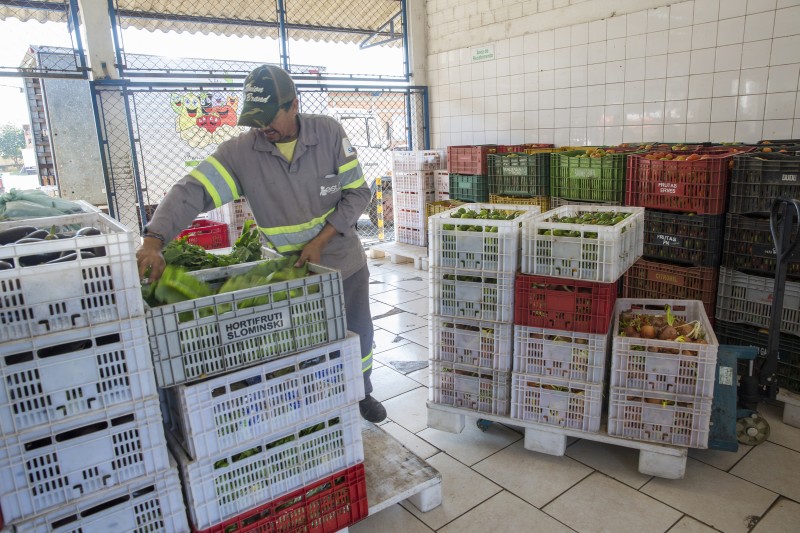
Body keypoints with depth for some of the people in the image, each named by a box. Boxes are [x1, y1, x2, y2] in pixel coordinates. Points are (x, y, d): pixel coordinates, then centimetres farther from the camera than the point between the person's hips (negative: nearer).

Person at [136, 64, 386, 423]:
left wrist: (320, 242, -19)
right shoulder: (240, 152, -15)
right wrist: (154, 241, -38)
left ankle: (362, 393, 43)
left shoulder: (328, 132, -14)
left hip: (344, 259, 1)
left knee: (359, 332, 16)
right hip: (293, 270, -1)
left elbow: (358, 193, -11)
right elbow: (192, 190, -22)